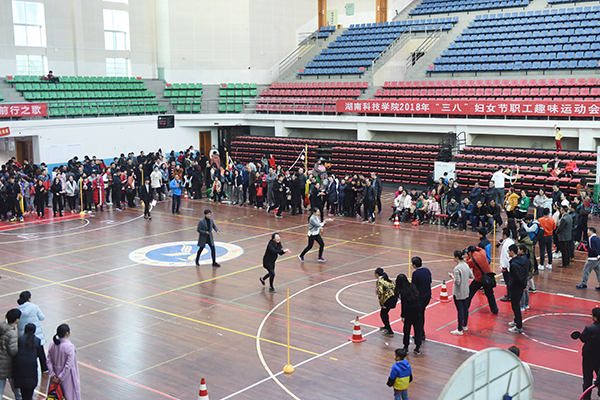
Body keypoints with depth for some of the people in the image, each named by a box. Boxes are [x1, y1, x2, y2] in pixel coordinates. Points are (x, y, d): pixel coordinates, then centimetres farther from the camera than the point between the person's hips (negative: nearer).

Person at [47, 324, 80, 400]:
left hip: (56, 373, 6)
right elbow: (68, 365, -23)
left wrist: (53, 374, 0)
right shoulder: (70, 347, -23)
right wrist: (60, 378, -14)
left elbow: (49, 361, -2)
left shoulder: (52, 344, -6)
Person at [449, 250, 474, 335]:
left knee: (460, 310, -2)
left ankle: (460, 330, 5)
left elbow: (457, 282, -23)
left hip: (458, 293, -8)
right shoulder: (466, 265, 2)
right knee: (465, 308, 18)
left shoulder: (457, 268, -22)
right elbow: (471, 276, 11)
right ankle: (464, 326, 33)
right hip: (466, 292, 8)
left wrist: (452, 276, -8)